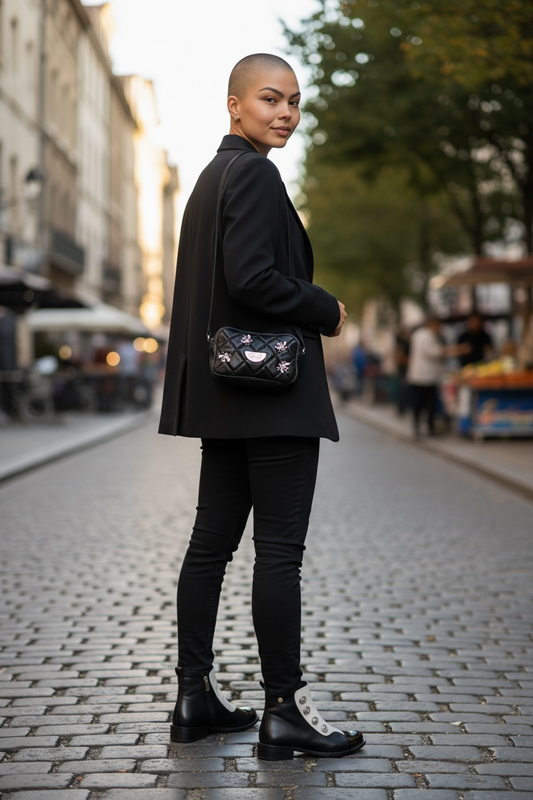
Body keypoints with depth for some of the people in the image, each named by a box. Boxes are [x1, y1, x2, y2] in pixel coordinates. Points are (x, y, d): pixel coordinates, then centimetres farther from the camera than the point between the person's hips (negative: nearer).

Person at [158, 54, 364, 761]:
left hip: (224, 391, 10)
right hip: (274, 389, -10)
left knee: (212, 540, 10)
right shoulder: (253, 173, -11)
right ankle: (284, 711, 1)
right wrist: (327, 311, -8)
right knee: (280, 548, -5)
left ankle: (196, 694, 18)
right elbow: (251, 277, -22)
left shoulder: (213, 175, 19)